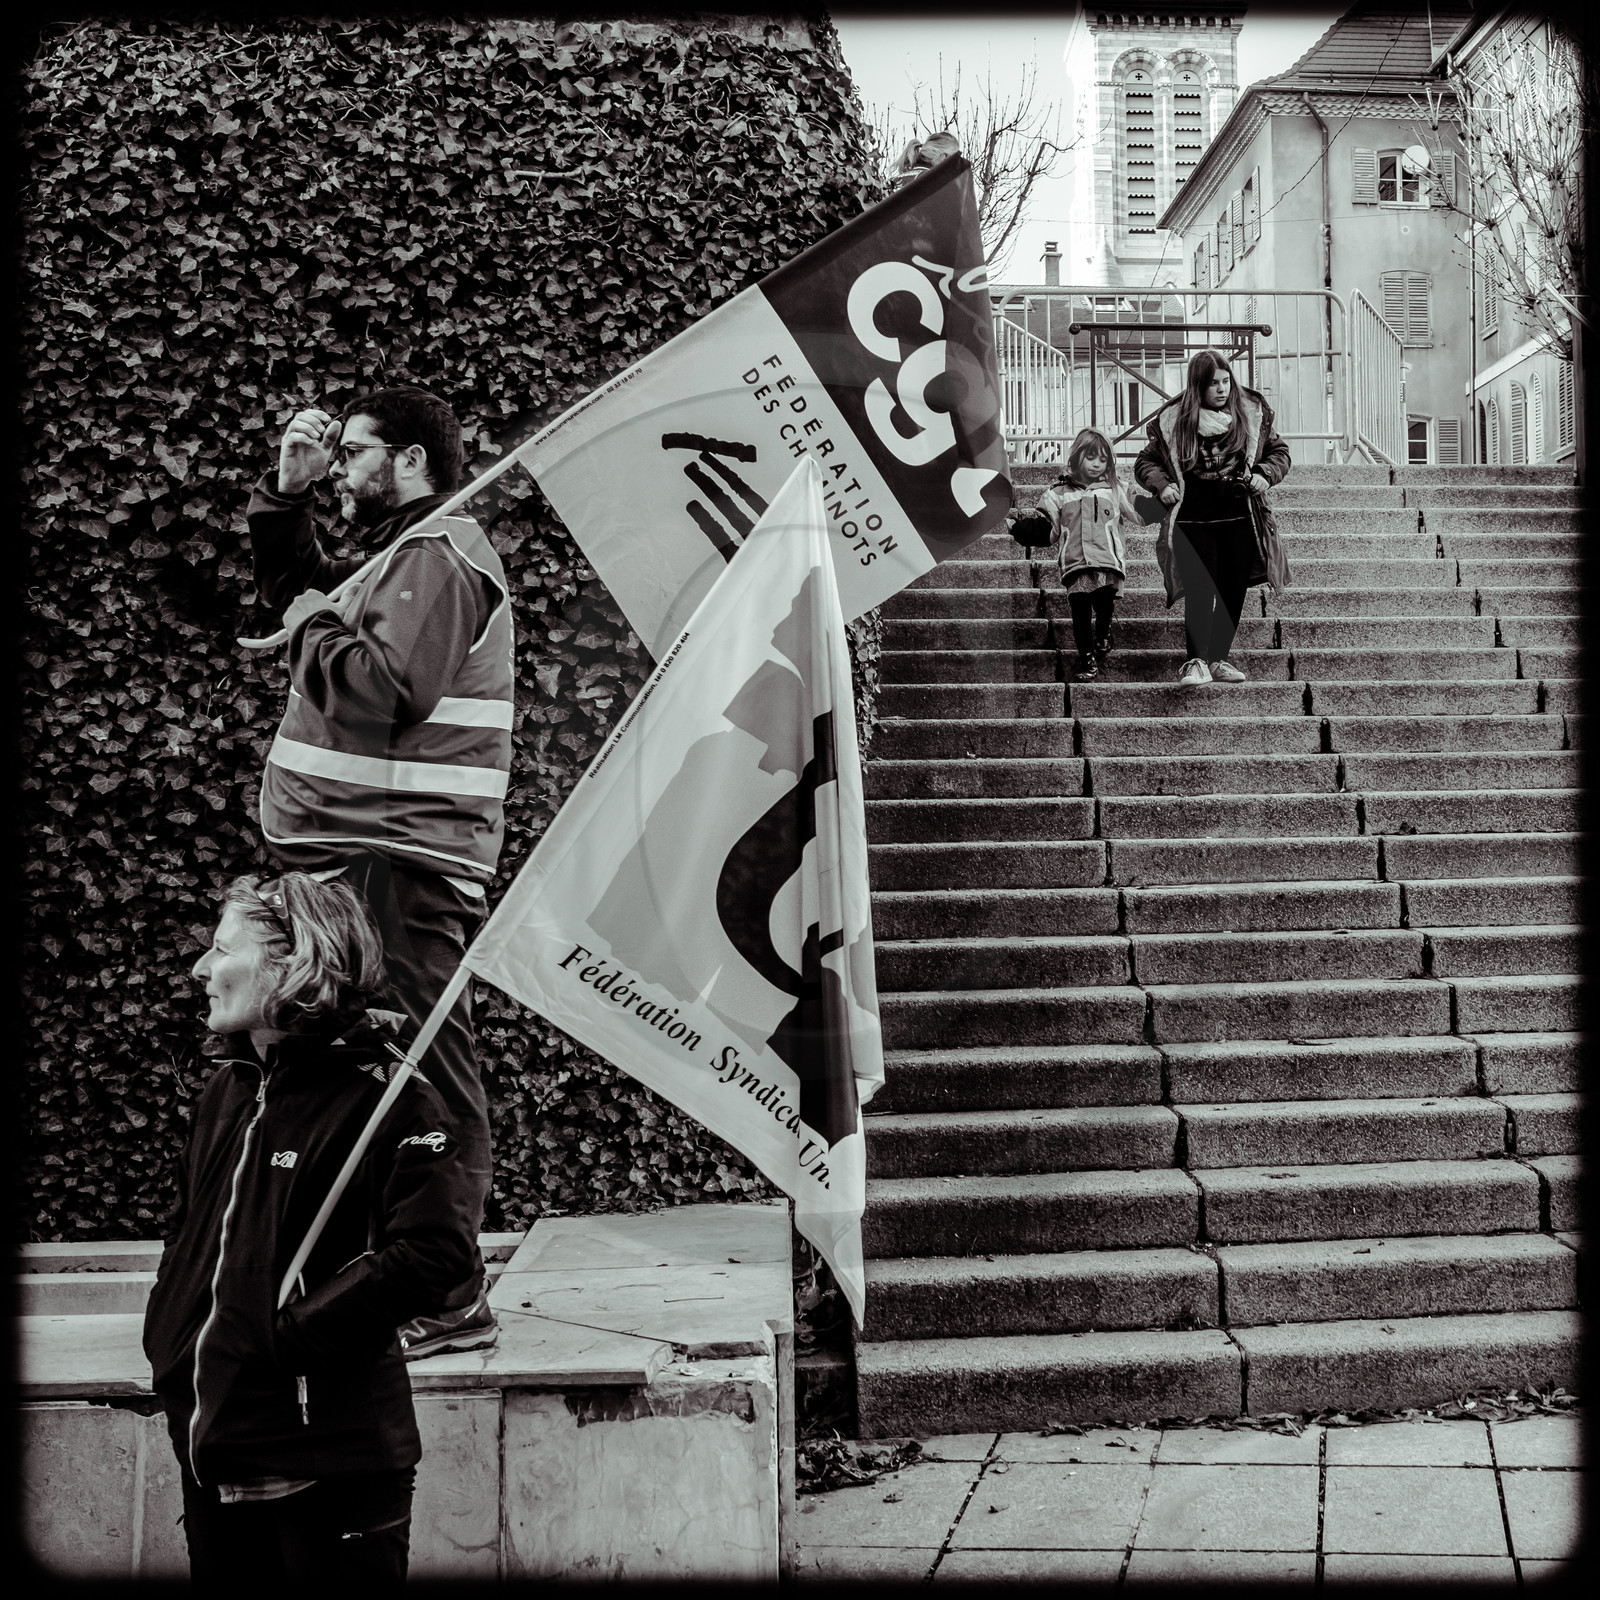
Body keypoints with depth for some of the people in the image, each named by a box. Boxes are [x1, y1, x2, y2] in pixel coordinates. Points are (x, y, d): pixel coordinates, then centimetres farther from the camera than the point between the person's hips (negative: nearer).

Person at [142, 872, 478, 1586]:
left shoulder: (384, 1098, -15)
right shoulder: (225, 1092, 11)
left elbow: (436, 1249, -23)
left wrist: (296, 1332, -20)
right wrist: (168, 1328, 9)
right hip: (209, 1446, 8)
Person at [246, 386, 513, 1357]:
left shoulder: (437, 554, -10)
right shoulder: (402, 551, 23)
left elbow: (384, 685, -22)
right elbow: (296, 587, 30)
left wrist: (313, 625, -5)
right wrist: (288, 494, 18)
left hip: (401, 857, -11)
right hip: (369, 850, 11)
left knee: (420, 1065, -10)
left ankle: (449, 1299, -7)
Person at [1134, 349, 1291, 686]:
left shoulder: (1250, 415, 4)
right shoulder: (1174, 422, 0)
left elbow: (1279, 452, 15)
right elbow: (1145, 462, 11)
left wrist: (1265, 475, -3)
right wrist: (1162, 485, -7)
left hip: (1239, 521, 2)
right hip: (1193, 521, -2)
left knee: (1232, 594, 6)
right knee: (1200, 593, -8)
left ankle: (1219, 660, 17)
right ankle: (1195, 662, 0)